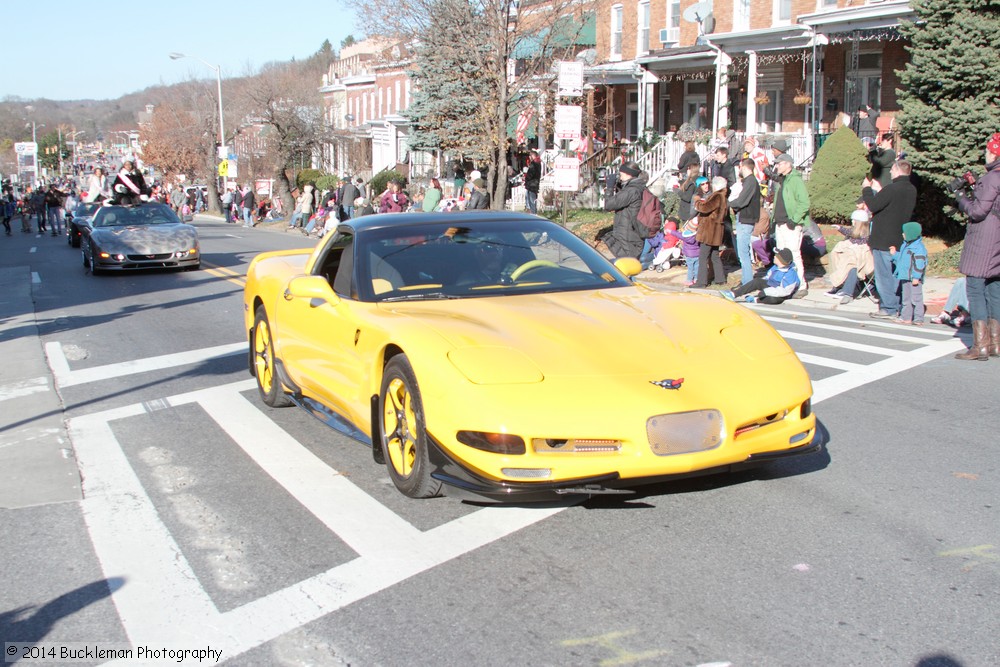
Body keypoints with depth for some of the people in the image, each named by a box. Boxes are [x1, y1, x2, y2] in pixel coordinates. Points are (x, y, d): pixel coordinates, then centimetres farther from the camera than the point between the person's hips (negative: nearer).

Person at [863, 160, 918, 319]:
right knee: (896, 275, 14)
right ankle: (897, 307, 18)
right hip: (899, 240, 8)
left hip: (884, 241, -8)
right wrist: (879, 191, 23)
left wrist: (867, 189, -3)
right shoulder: (911, 190, 9)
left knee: (884, 275, -3)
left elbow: (872, 206, -18)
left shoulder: (891, 189, -20)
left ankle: (889, 309, -2)